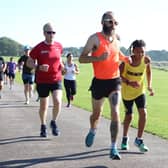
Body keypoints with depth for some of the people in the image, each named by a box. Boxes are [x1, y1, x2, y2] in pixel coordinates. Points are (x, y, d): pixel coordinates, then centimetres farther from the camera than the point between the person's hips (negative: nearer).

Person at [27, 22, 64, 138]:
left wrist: (62, 66, 3)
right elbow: (29, 63, -3)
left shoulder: (59, 46, 2)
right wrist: (39, 67, -21)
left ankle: (54, 122, 8)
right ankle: (43, 126, 32)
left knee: (58, 101, -18)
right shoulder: (38, 48, -9)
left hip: (57, 79, 2)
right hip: (42, 81, -1)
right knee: (44, 105, 9)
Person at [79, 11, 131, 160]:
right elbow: (82, 58, -14)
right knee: (96, 114, 15)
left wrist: (124, 58, 7)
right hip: (99, 82, -2)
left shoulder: (116, 38, 5)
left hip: (115, 81, 2)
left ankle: (114, 148, -7)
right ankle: (93, 131, 49)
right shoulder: (95, 38, -11)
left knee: (115, 113, -13)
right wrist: (99, 58, -28)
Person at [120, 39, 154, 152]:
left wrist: (149, 85, -5)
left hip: (140, 90, 2)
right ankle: (125, 138, 33)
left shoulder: (147, 60, -16)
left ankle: (139, 140, 3)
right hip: (127, 92, -2)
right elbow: (118, 75, -19)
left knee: (143, 113, -14)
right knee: (129, 116, 8)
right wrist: (129, 82, -34)